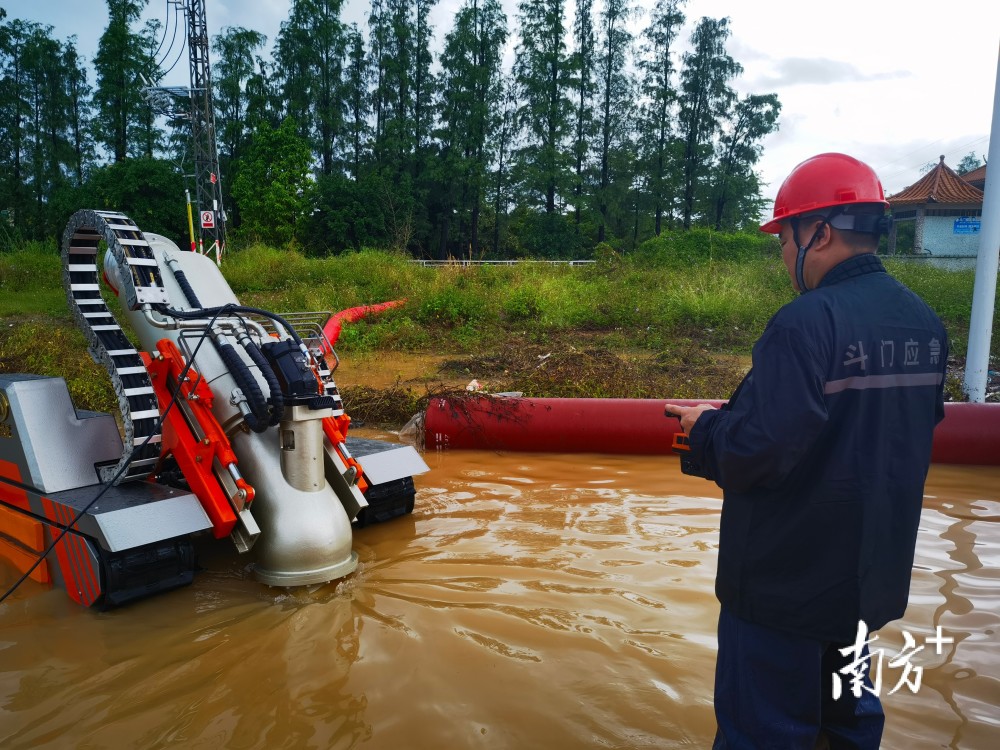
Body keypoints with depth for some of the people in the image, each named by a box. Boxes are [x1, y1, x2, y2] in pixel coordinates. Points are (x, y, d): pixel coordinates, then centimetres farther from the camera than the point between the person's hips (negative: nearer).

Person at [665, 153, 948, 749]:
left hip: (786, 579, -8)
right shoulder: (925, 323, 1)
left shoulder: (808, 322, -24)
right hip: (874, 576, 8)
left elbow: (754, 454, -28)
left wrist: (705, 425, -8)